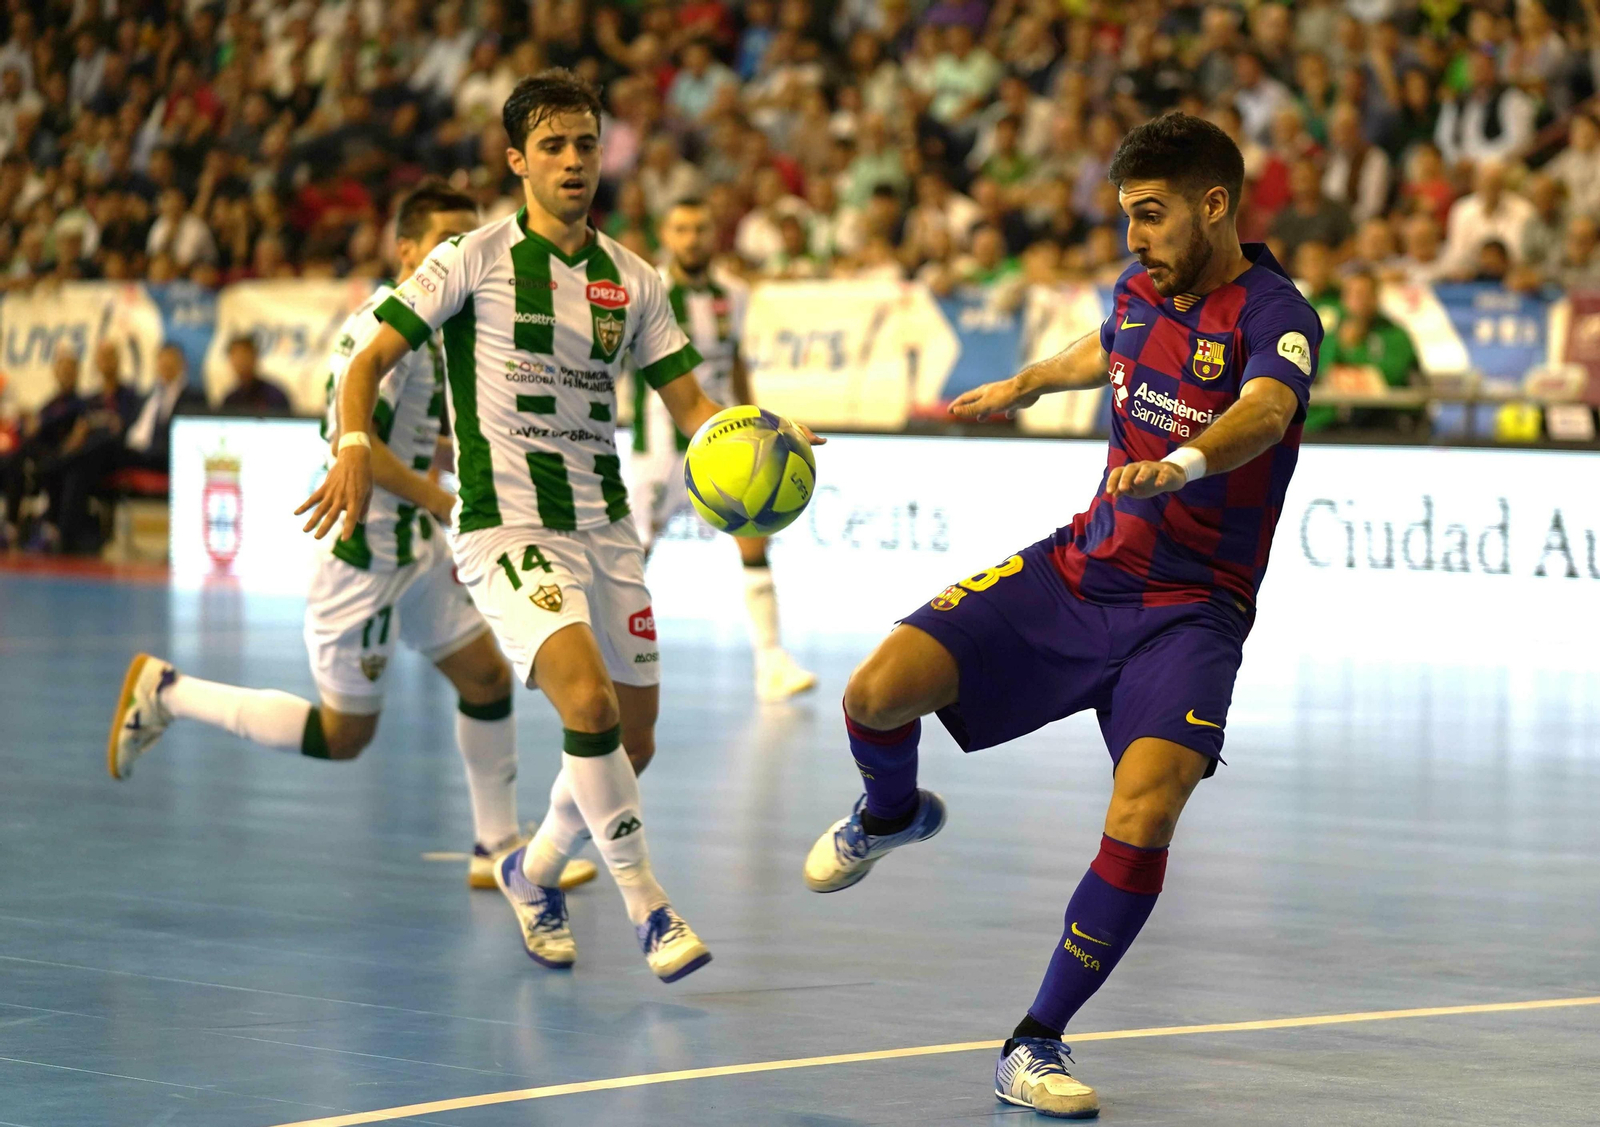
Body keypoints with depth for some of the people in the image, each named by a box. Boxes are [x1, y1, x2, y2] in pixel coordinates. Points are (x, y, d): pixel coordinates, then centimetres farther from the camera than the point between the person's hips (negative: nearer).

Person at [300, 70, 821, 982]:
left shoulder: (633, 281, 9)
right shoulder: (476, 258, -4)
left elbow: (689, 402, 10)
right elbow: (372, 359, -3)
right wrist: (354, 447, -22)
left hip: (605, 526, 6)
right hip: (507, 524, -6)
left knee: (632, 741, 9)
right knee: (589, 702, -25)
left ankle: (533, 871, 36)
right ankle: (647, 906, -13)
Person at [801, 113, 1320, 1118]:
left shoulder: (1275, 315, -16)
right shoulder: (1141, 288, 5)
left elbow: (1264, 411, -39)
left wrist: (1182, 463, -60)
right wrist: (1024, 386, 48)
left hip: (1190, 610, -5)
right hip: (1081, 570, 5)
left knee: (1143, 819, -26)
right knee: (878, 693, -15)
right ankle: (893, 812, 22)